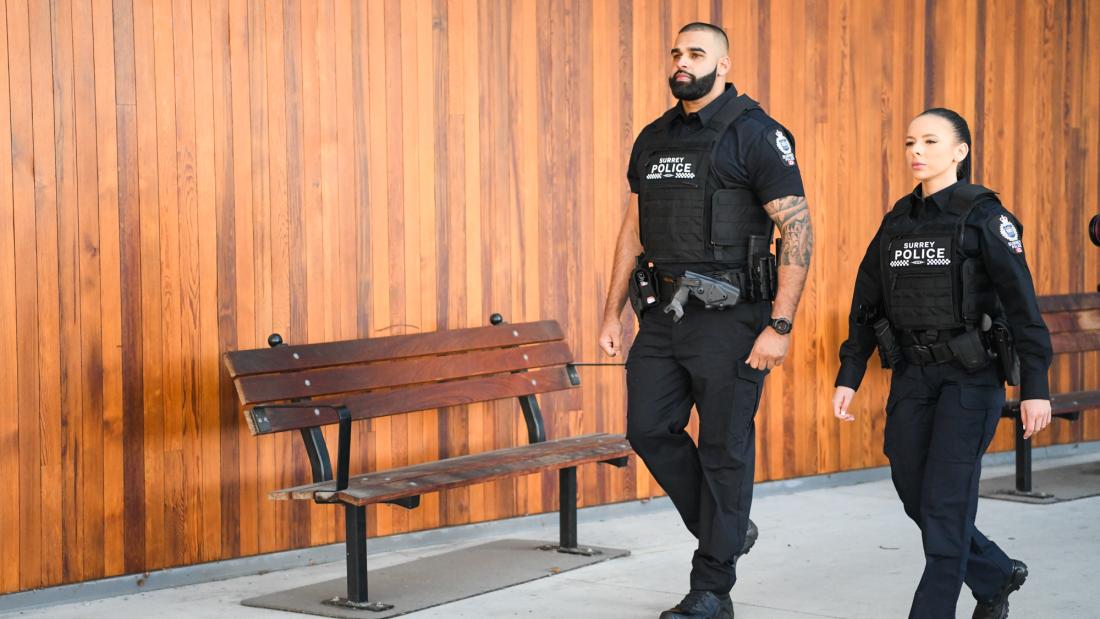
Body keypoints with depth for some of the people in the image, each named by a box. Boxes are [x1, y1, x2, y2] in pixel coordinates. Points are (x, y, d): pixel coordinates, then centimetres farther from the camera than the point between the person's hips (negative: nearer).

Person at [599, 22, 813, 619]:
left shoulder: (754, 134, -8)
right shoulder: (653, 139, 13)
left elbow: (798, 230, -12)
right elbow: (634, 230, 18)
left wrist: (780, 326, -17)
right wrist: (613, 315, 13)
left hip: (728, 317, -7)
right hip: (663, 313, 7)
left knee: (725, 450, 0)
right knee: (649, 429, 6)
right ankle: (724, 531, 27)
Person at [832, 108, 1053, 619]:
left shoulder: (984, 217, -8)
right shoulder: (898, 221, 9)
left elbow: (1021, 304, -12)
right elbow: (867, 305, 12)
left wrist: (1036, 387, -17)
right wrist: (848, 379, 6)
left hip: (972, 375, -6)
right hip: (912, 377, 6)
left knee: (945, 497, -8)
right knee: (914, 495, 9)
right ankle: (996, 576, 31)